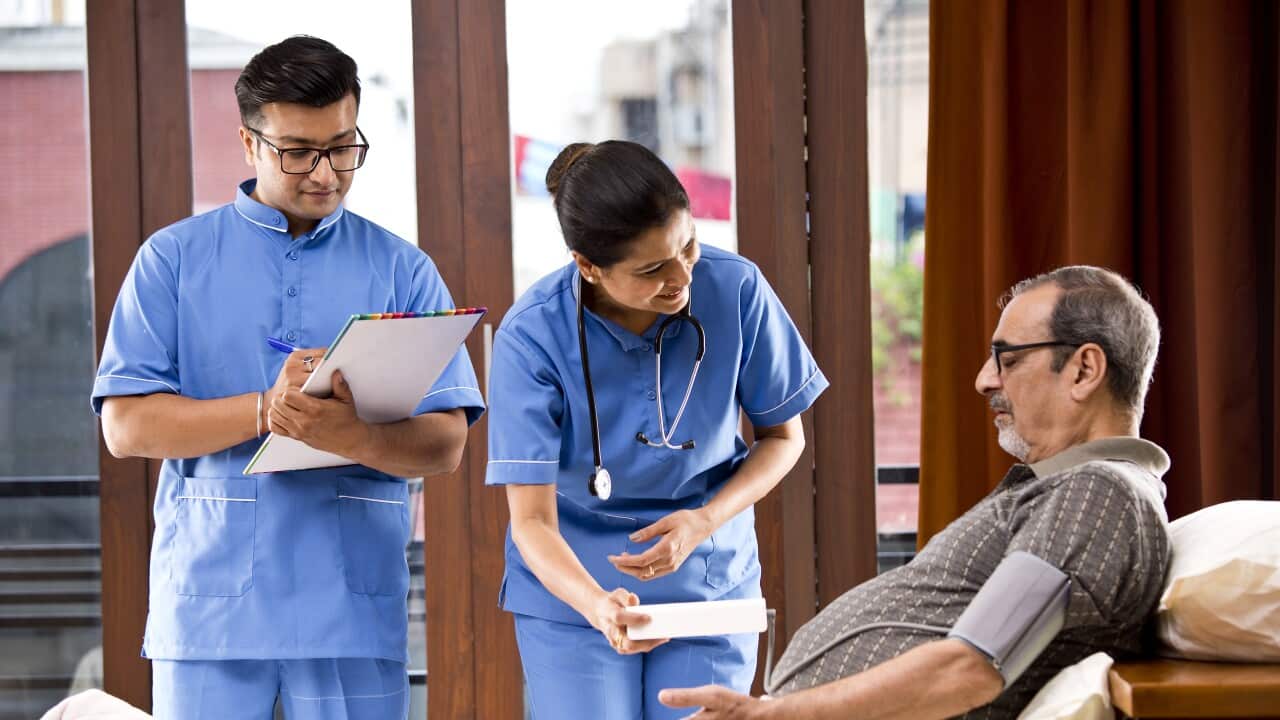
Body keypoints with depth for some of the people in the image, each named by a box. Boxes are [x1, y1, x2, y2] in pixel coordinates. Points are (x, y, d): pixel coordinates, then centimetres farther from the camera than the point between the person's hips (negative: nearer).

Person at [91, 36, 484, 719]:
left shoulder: (403, 270, 8)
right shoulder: (175, 258, 6)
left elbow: (444, 444, 1)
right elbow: (126, 426, -2)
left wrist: (351, 436, -20)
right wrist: (264, 411, -16)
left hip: (354, 609, 1)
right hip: (210, 604, -1)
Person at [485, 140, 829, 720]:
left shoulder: (737, 291, -16)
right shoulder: (531, 337, -20)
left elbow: (783, 436, 0)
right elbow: (532, 518, -18)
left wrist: (704, 522, -18)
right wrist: (597, 605, -38)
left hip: (711, 589, 1)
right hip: (573, 590, -1)